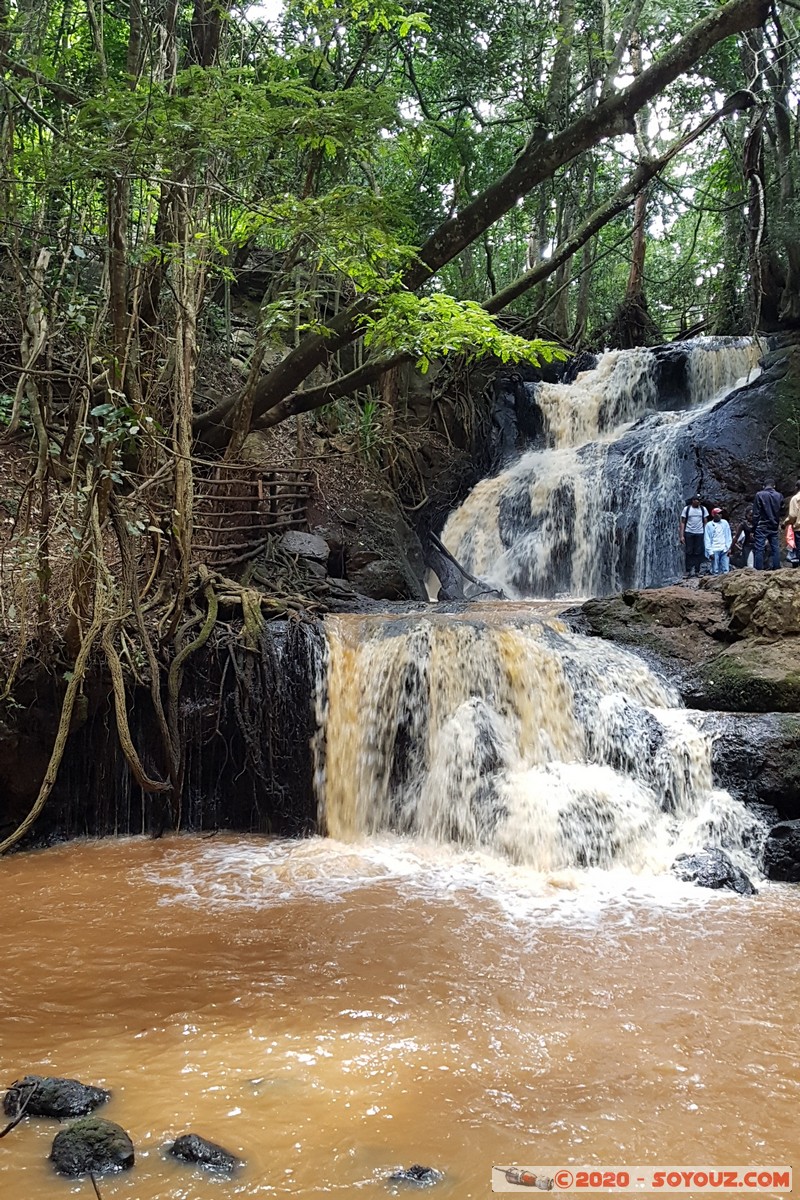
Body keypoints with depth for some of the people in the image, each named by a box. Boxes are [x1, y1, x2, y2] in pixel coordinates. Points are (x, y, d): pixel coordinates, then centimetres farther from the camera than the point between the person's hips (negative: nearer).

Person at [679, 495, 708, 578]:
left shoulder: (703, 509, 7)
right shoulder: (687, 509, 2)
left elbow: (705, 522, 10)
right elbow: (683, 522, 3)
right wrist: (682, 536, -4)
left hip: (699, 533, 1)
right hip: (689, 533, -1)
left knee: (698, 553, 1)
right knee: (689, 552, -1)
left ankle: (697, 571, 5)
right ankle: (688, 571, 3)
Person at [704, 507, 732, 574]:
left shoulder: (725, 523, 9)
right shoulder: (709, 525, 2)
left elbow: (728, 536, 11)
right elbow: (707, 539, 1)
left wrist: (729, 548, 3)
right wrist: (710, 552, -6)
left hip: (724, 550, 2)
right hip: (714, 550, -2)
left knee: (725, 570, -4)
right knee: (715, 571, -4)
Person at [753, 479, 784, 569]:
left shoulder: (759, 495, -6)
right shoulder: (779, 496, 5)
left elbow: (756, 512, -7)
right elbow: (781, 510, 11)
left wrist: (755, 524, 0)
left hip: (762, 526, -4)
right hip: (774, 526, 4)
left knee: (759, 549, -4)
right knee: (775, 548, 8)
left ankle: (759, 570, -10)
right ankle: (776, 569, 5)